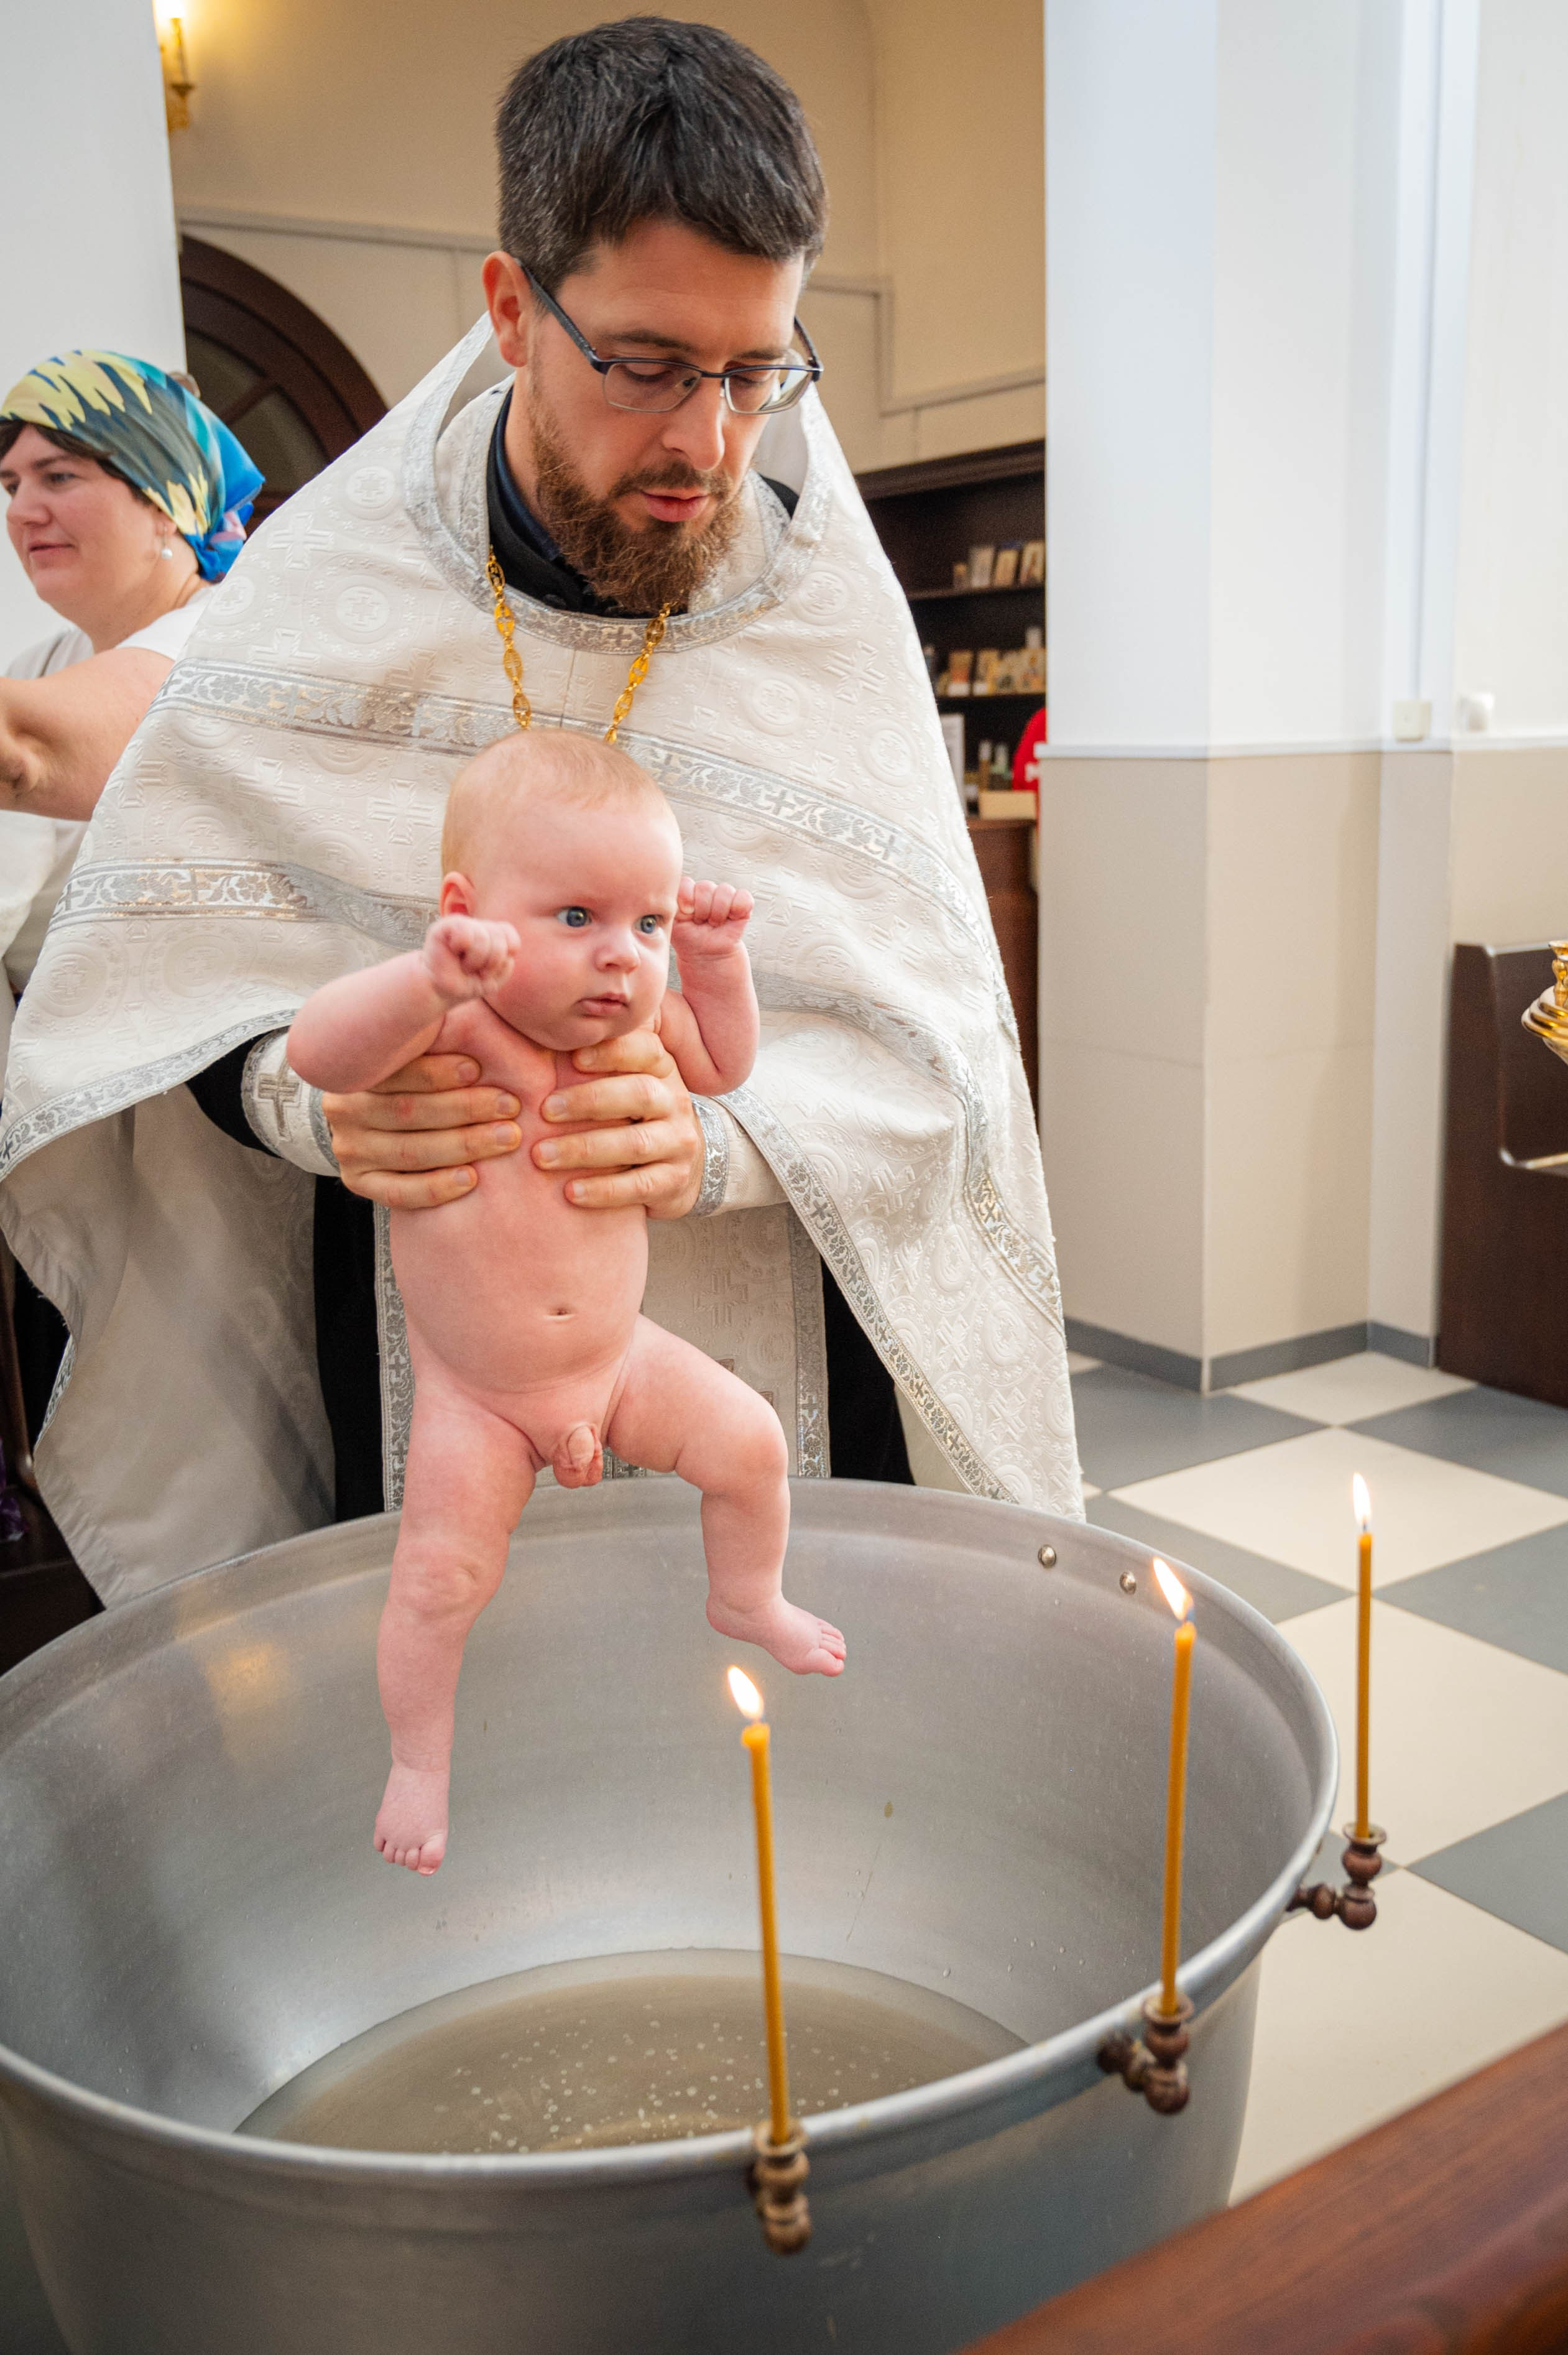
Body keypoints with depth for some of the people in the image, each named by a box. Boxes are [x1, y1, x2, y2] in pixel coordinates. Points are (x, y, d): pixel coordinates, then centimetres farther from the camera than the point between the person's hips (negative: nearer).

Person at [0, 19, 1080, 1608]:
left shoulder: (823, 604, -6)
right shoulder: (329, 581, -6)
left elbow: (925, 1039, -8)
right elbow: (161, 963, -4)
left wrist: (721, 1128, -28)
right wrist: (310, 1092, -25)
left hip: (759, 1346, 0)